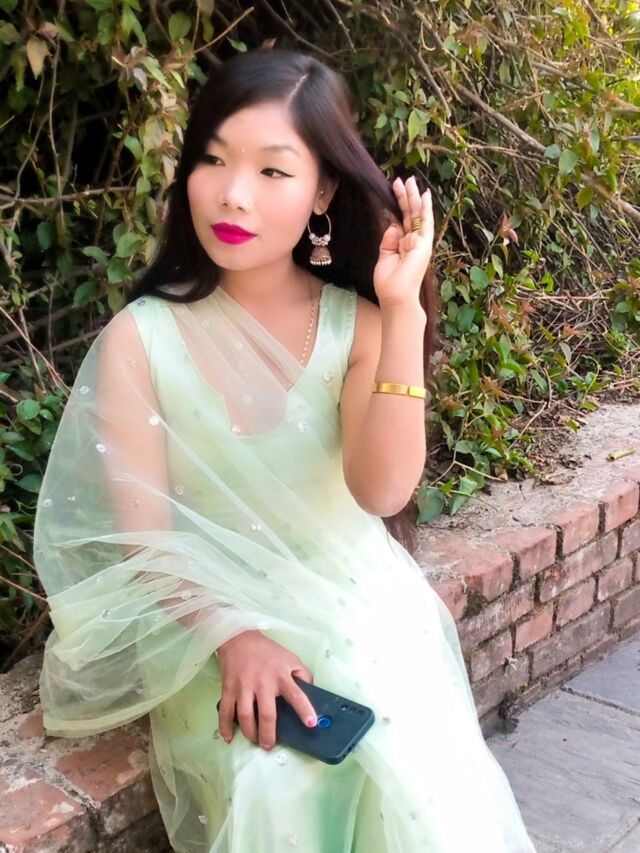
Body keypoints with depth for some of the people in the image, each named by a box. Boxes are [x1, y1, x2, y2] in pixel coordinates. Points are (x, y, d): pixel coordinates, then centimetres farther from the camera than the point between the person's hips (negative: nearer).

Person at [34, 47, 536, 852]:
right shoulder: (142, 336, -8)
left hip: (355, 600, 2)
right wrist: (230, 635, -25)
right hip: (208, 619, -1)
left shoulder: (355, 324, -4)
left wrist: (403, 311, -24)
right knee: (271, 786, -25)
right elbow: (144, 538, -8)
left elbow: (382, 491, -18)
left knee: (410, 773, -22)